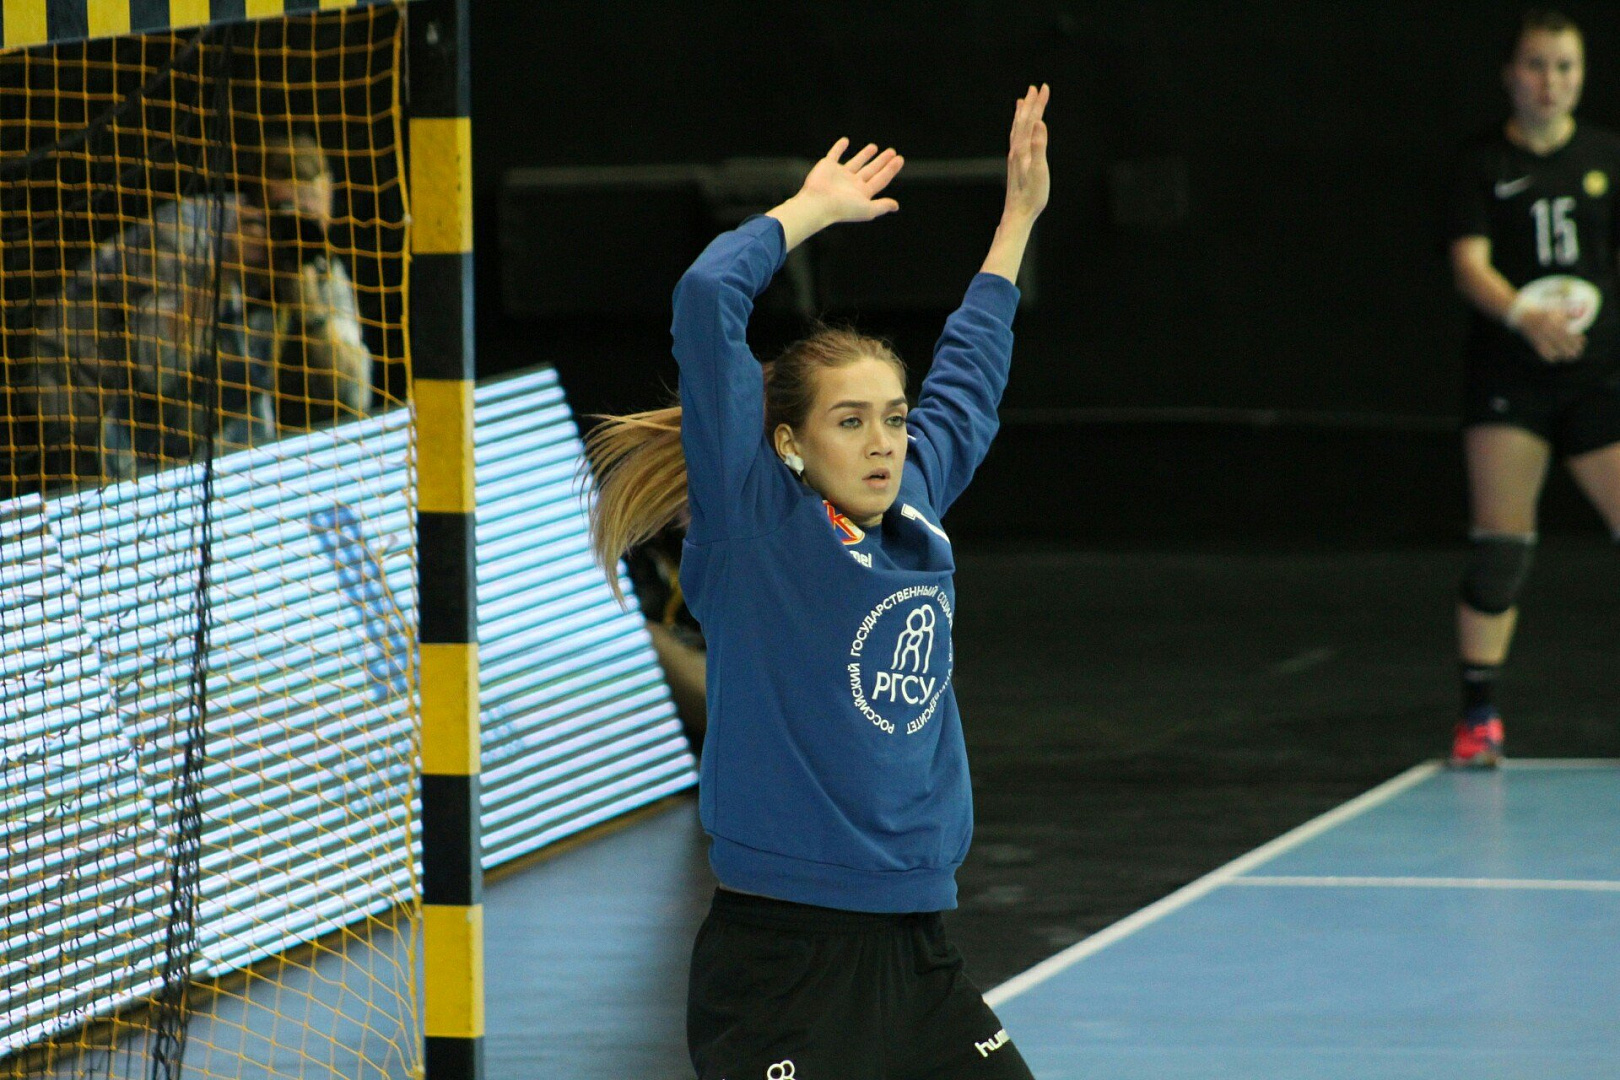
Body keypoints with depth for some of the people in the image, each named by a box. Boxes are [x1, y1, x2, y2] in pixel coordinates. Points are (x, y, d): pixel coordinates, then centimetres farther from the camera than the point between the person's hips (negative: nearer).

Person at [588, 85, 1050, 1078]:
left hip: (917, 957, 7)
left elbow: (966, 376, 31)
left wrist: (1018, 217, 36)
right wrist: (810, 209, 0)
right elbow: (709, 299, -14)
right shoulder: (757, 529, -6)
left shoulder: (916, 519, 11)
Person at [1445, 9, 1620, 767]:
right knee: (1499, 547, -5)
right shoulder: (1483, 163, 3)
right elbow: (1470, 264, -8)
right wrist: (1525, 317, -26)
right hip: (1509, 376, -2)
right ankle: (1478, 717, 3)